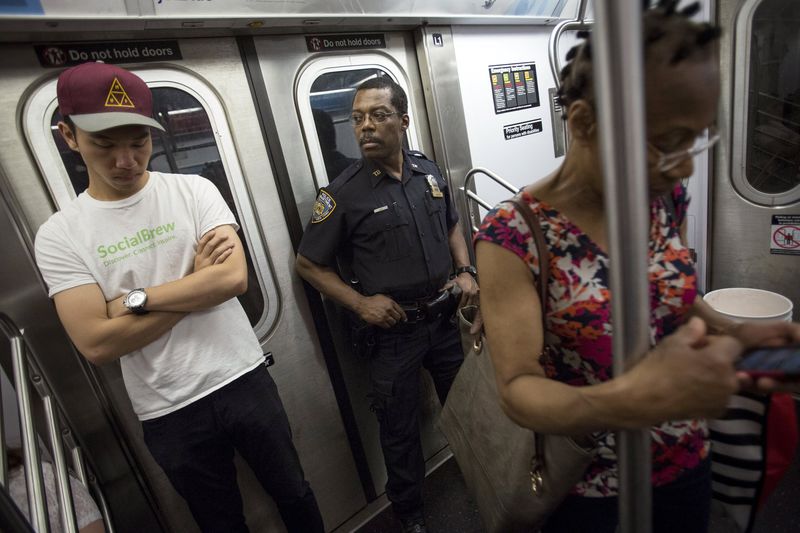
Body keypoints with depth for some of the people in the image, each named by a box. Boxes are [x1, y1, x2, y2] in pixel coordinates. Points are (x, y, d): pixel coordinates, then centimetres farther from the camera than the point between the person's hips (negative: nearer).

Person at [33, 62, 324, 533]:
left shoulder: (194, 191, -6)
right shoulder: (59, 236, -4)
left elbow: (234, 278, -19)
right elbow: (97, 344, -13)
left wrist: (134, 298, -15)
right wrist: (197, 280, -14)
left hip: (244, 380, 0)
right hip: (170, 415, 1)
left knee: (294, 494, 21)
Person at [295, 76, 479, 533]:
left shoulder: (429, 171, 0)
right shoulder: (344, 193, -14)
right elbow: (309, 263, -7)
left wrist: (465, 271, 1)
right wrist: (361, 303, -16)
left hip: (445, 317, 5)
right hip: (393, 328, -4)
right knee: (400, 429, 13)